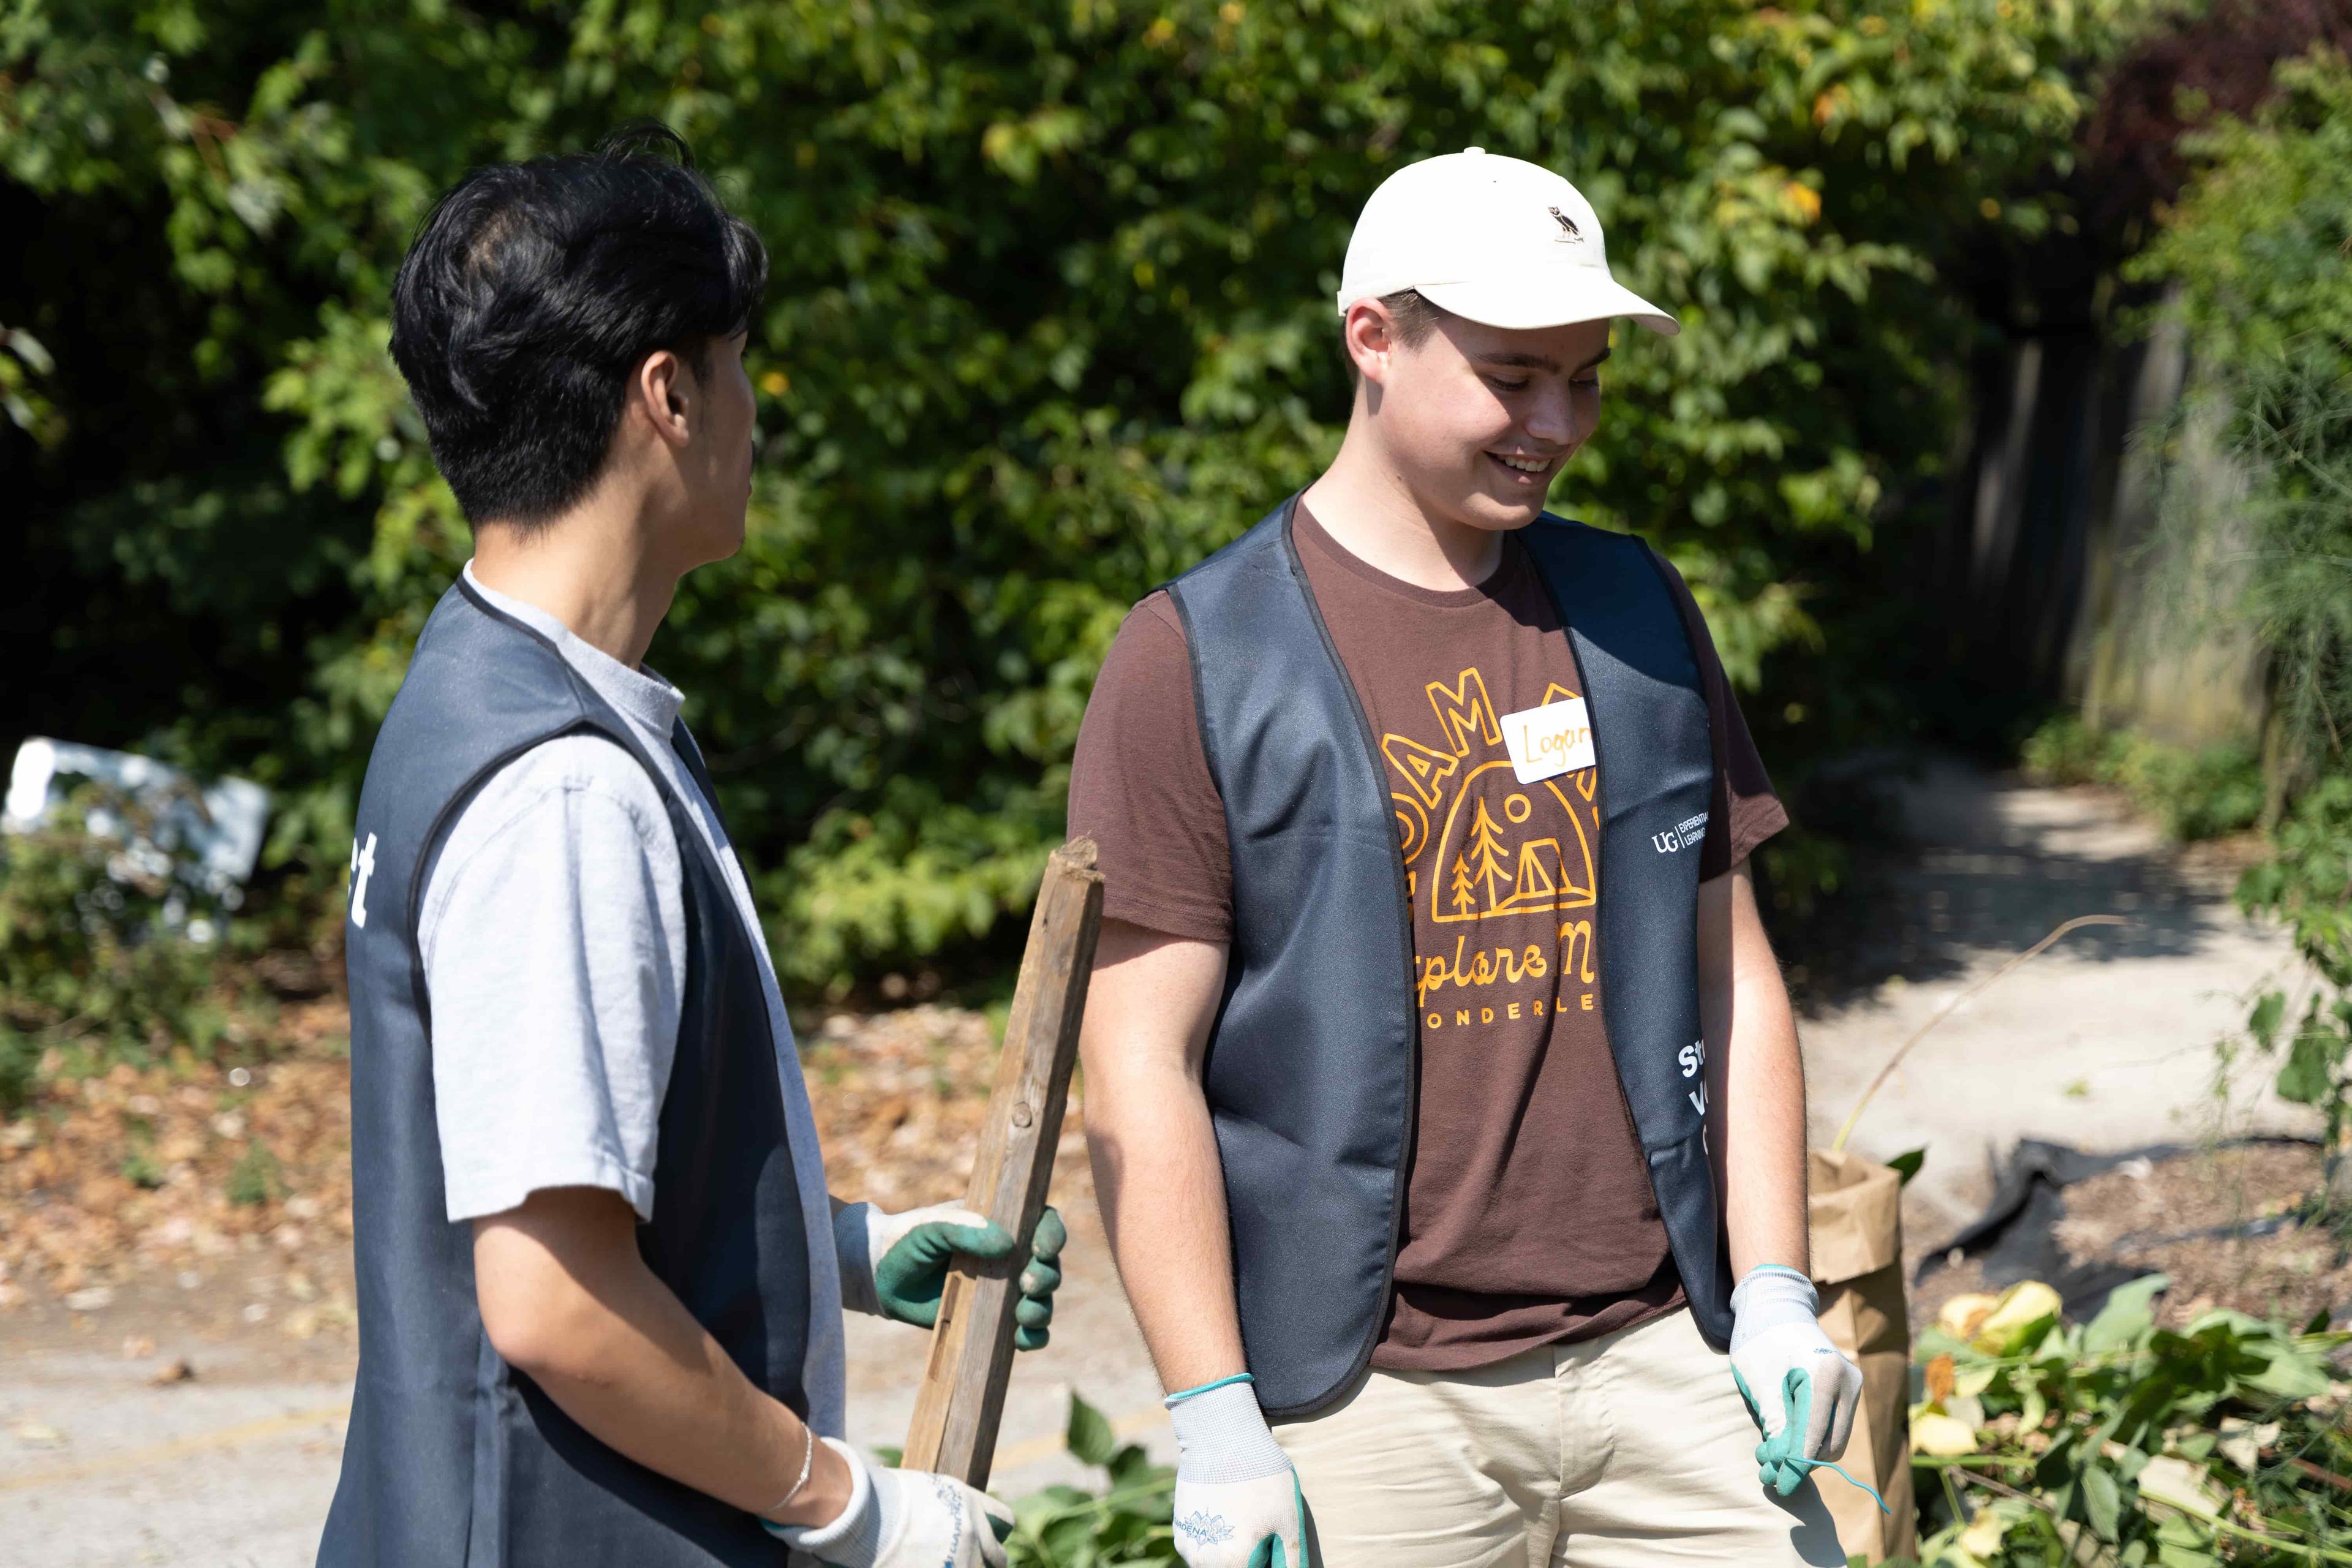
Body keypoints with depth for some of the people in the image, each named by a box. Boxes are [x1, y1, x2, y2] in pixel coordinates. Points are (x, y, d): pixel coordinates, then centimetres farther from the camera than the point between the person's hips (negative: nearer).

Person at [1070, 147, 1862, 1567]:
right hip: (1365, 1397, -4)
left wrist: (1777, 1292, 6)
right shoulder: (1198, 657, -3)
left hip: (1660, 1353, 4)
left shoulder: (1636, 612, 12)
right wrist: (1214, 1419, -10)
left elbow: (1730, 974, 15)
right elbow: (1141, 1061, -6)